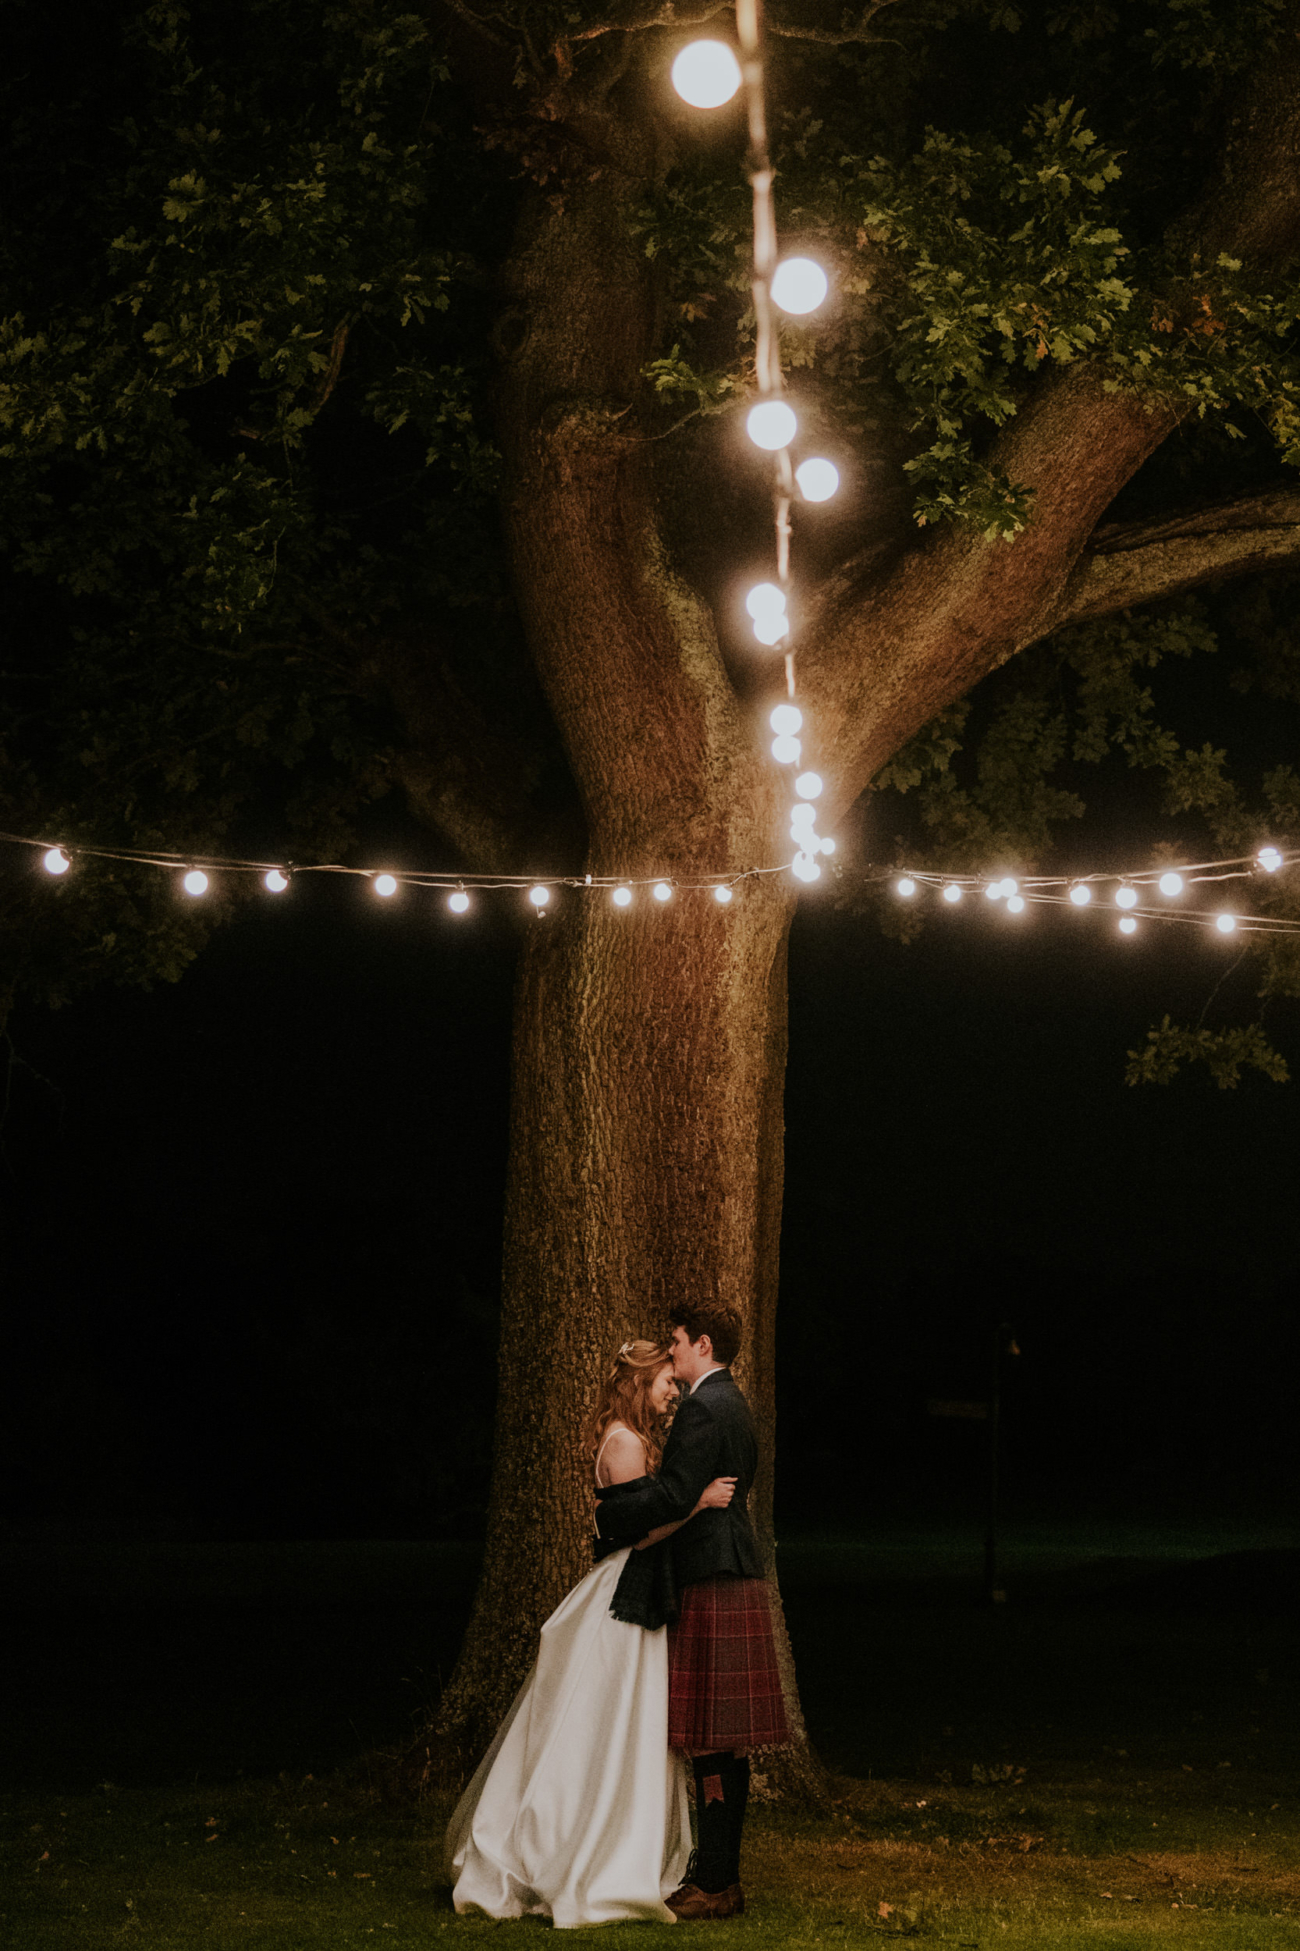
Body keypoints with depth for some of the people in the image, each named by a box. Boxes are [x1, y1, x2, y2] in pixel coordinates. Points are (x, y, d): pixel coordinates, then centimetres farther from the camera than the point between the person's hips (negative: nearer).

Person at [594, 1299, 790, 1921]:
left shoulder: (704, 1409, -14)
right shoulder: (734, 1405, 19)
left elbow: (673, 1495, -22)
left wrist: (607, 1515, -10)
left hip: (712, 1587, -11)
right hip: (735, 1578, 11)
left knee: (711, 1741, -8)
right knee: (725, 1742, 12)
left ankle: (714, 1885, -7)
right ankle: (719, 1871, 17)